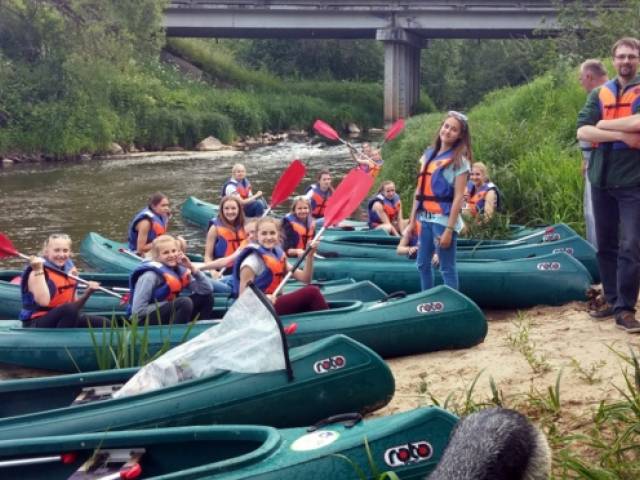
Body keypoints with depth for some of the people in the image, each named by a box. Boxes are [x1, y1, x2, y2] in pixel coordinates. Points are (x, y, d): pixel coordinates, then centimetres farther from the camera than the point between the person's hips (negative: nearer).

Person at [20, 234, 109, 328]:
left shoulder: (70, 270, 10)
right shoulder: (37, 272, -10)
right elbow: (43, 301, -29)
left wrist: (87, 292, -1)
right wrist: (38, 270, -28)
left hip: (64, 320, 8)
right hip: (36, 325, -7)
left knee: (103, 323, -8)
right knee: (69, 309, -35)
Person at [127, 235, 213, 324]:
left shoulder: (179, 270, 2)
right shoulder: (150, 275, -19)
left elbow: (207, 290, -3)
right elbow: (138, 311, -23)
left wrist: (192, 268, -13)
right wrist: (169, 304, -17)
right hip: (145, 321, -8)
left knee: (206, 297, 0)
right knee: (184, 302, -29)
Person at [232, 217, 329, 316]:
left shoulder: (279, 255, 12)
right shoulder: (252, 260, -12)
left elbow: (305, 278, 7)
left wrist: (309, 256, -6)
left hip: (274, 304, 8)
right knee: (311, 292, -16)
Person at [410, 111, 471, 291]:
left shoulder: (459, 161, -7)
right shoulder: (429, 153, 11)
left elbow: (458, 197, -13)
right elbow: (420, 188, 13)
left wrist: (449, 229, -18)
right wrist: (413, 218, 10)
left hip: (443, 220, -7)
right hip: (425, 218, 7)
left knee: (447, 268, -1)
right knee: (423, 264, 16)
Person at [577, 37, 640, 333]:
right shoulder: (599, 94, 11)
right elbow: (582, 131, -3)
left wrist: (604, 124, -8)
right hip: (601, 179, 4)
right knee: (605, 244, 11)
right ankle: (611, 300, 22)